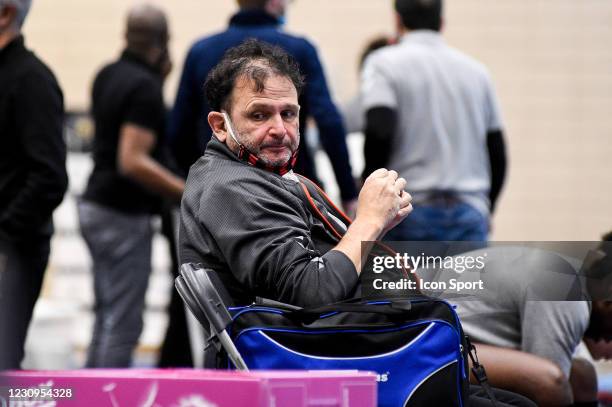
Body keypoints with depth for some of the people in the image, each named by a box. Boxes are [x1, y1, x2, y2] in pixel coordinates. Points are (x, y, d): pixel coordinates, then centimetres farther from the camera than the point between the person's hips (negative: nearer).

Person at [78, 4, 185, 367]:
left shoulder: (109, 76, 9)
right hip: (124, 215, -9)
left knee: (108, 320, 16)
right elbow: (133, 162, -25)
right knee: (123, 324, -7)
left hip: (97, 206, 9)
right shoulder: (145, 88, -17)